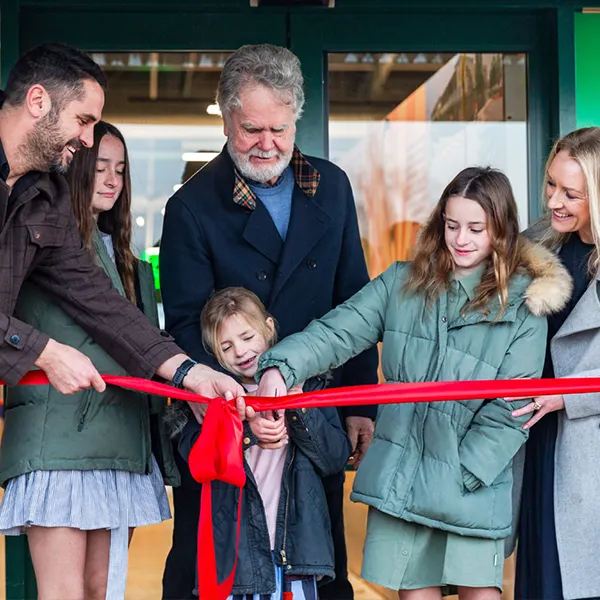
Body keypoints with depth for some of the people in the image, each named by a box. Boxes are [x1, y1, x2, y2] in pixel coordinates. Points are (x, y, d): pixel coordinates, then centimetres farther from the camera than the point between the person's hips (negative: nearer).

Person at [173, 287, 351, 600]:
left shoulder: (304, 384, 8)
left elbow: (337, 457, 2)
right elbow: (191, 452, -9)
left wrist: (298, 410, -10)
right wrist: (247, 431, -21)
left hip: (295, 543, 0)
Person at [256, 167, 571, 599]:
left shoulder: (523, 308, -5)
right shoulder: (402, 283, 3)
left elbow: (509, 413, -8)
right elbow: (338, 332, -8)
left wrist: (458, 480, -14)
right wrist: (282, 366, -26)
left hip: (472, 483, -2)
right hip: (398, 477, 2)